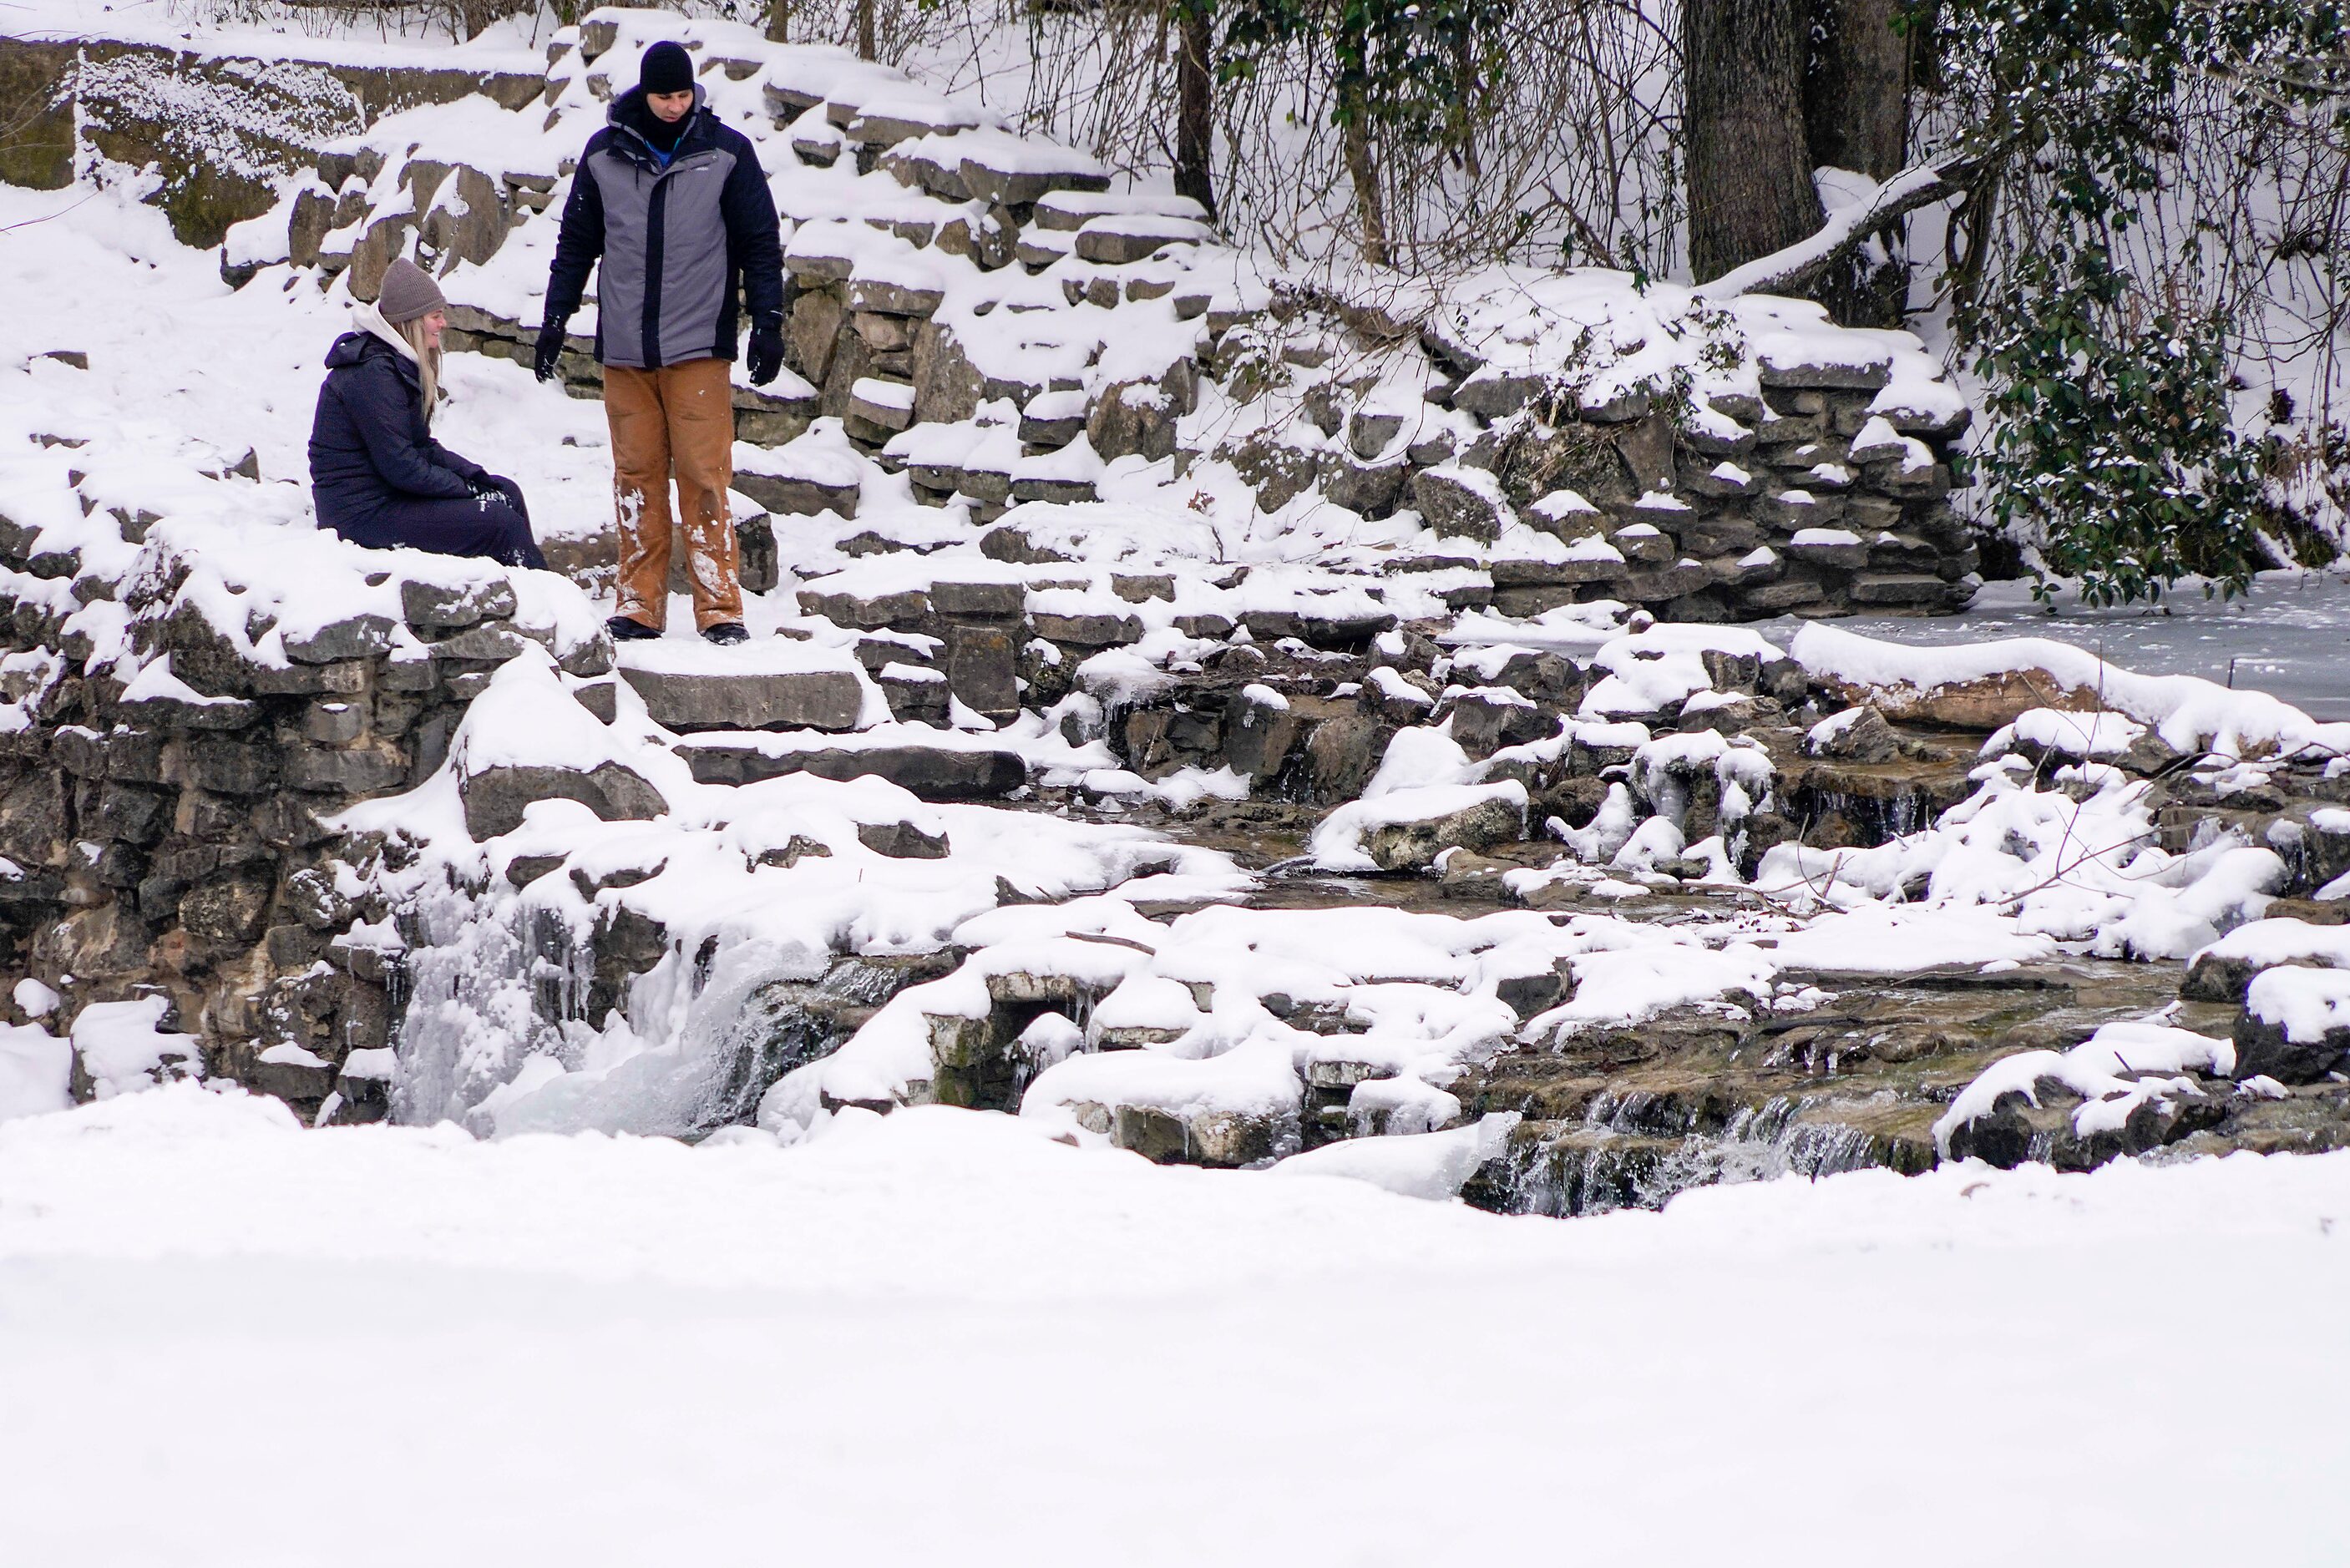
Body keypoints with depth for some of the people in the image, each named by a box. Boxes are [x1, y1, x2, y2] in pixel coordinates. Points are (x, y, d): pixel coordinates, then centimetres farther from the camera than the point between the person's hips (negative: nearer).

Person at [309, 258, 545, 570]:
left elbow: (420, 446, 16)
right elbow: (400, 466, -22)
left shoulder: (401, 365, 12)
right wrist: (469, 488, -12)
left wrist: (474, 474, 2)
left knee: (507, 494, 8)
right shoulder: (371, 374, -21)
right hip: (364, 516, -11)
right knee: (502, 523, -15)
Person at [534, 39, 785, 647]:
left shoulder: (726, 153, 1)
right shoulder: (604, 154, 6)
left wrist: (768, 323, -2)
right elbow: (577, 242, 14)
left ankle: (719, 608, -6)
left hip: (698, 346, -2)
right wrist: (555, 318, 10)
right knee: (635, 481, 3)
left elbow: (760, 244, 4)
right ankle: (640, 606, 7)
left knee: (703, 478, -7)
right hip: (624, 349, 2)